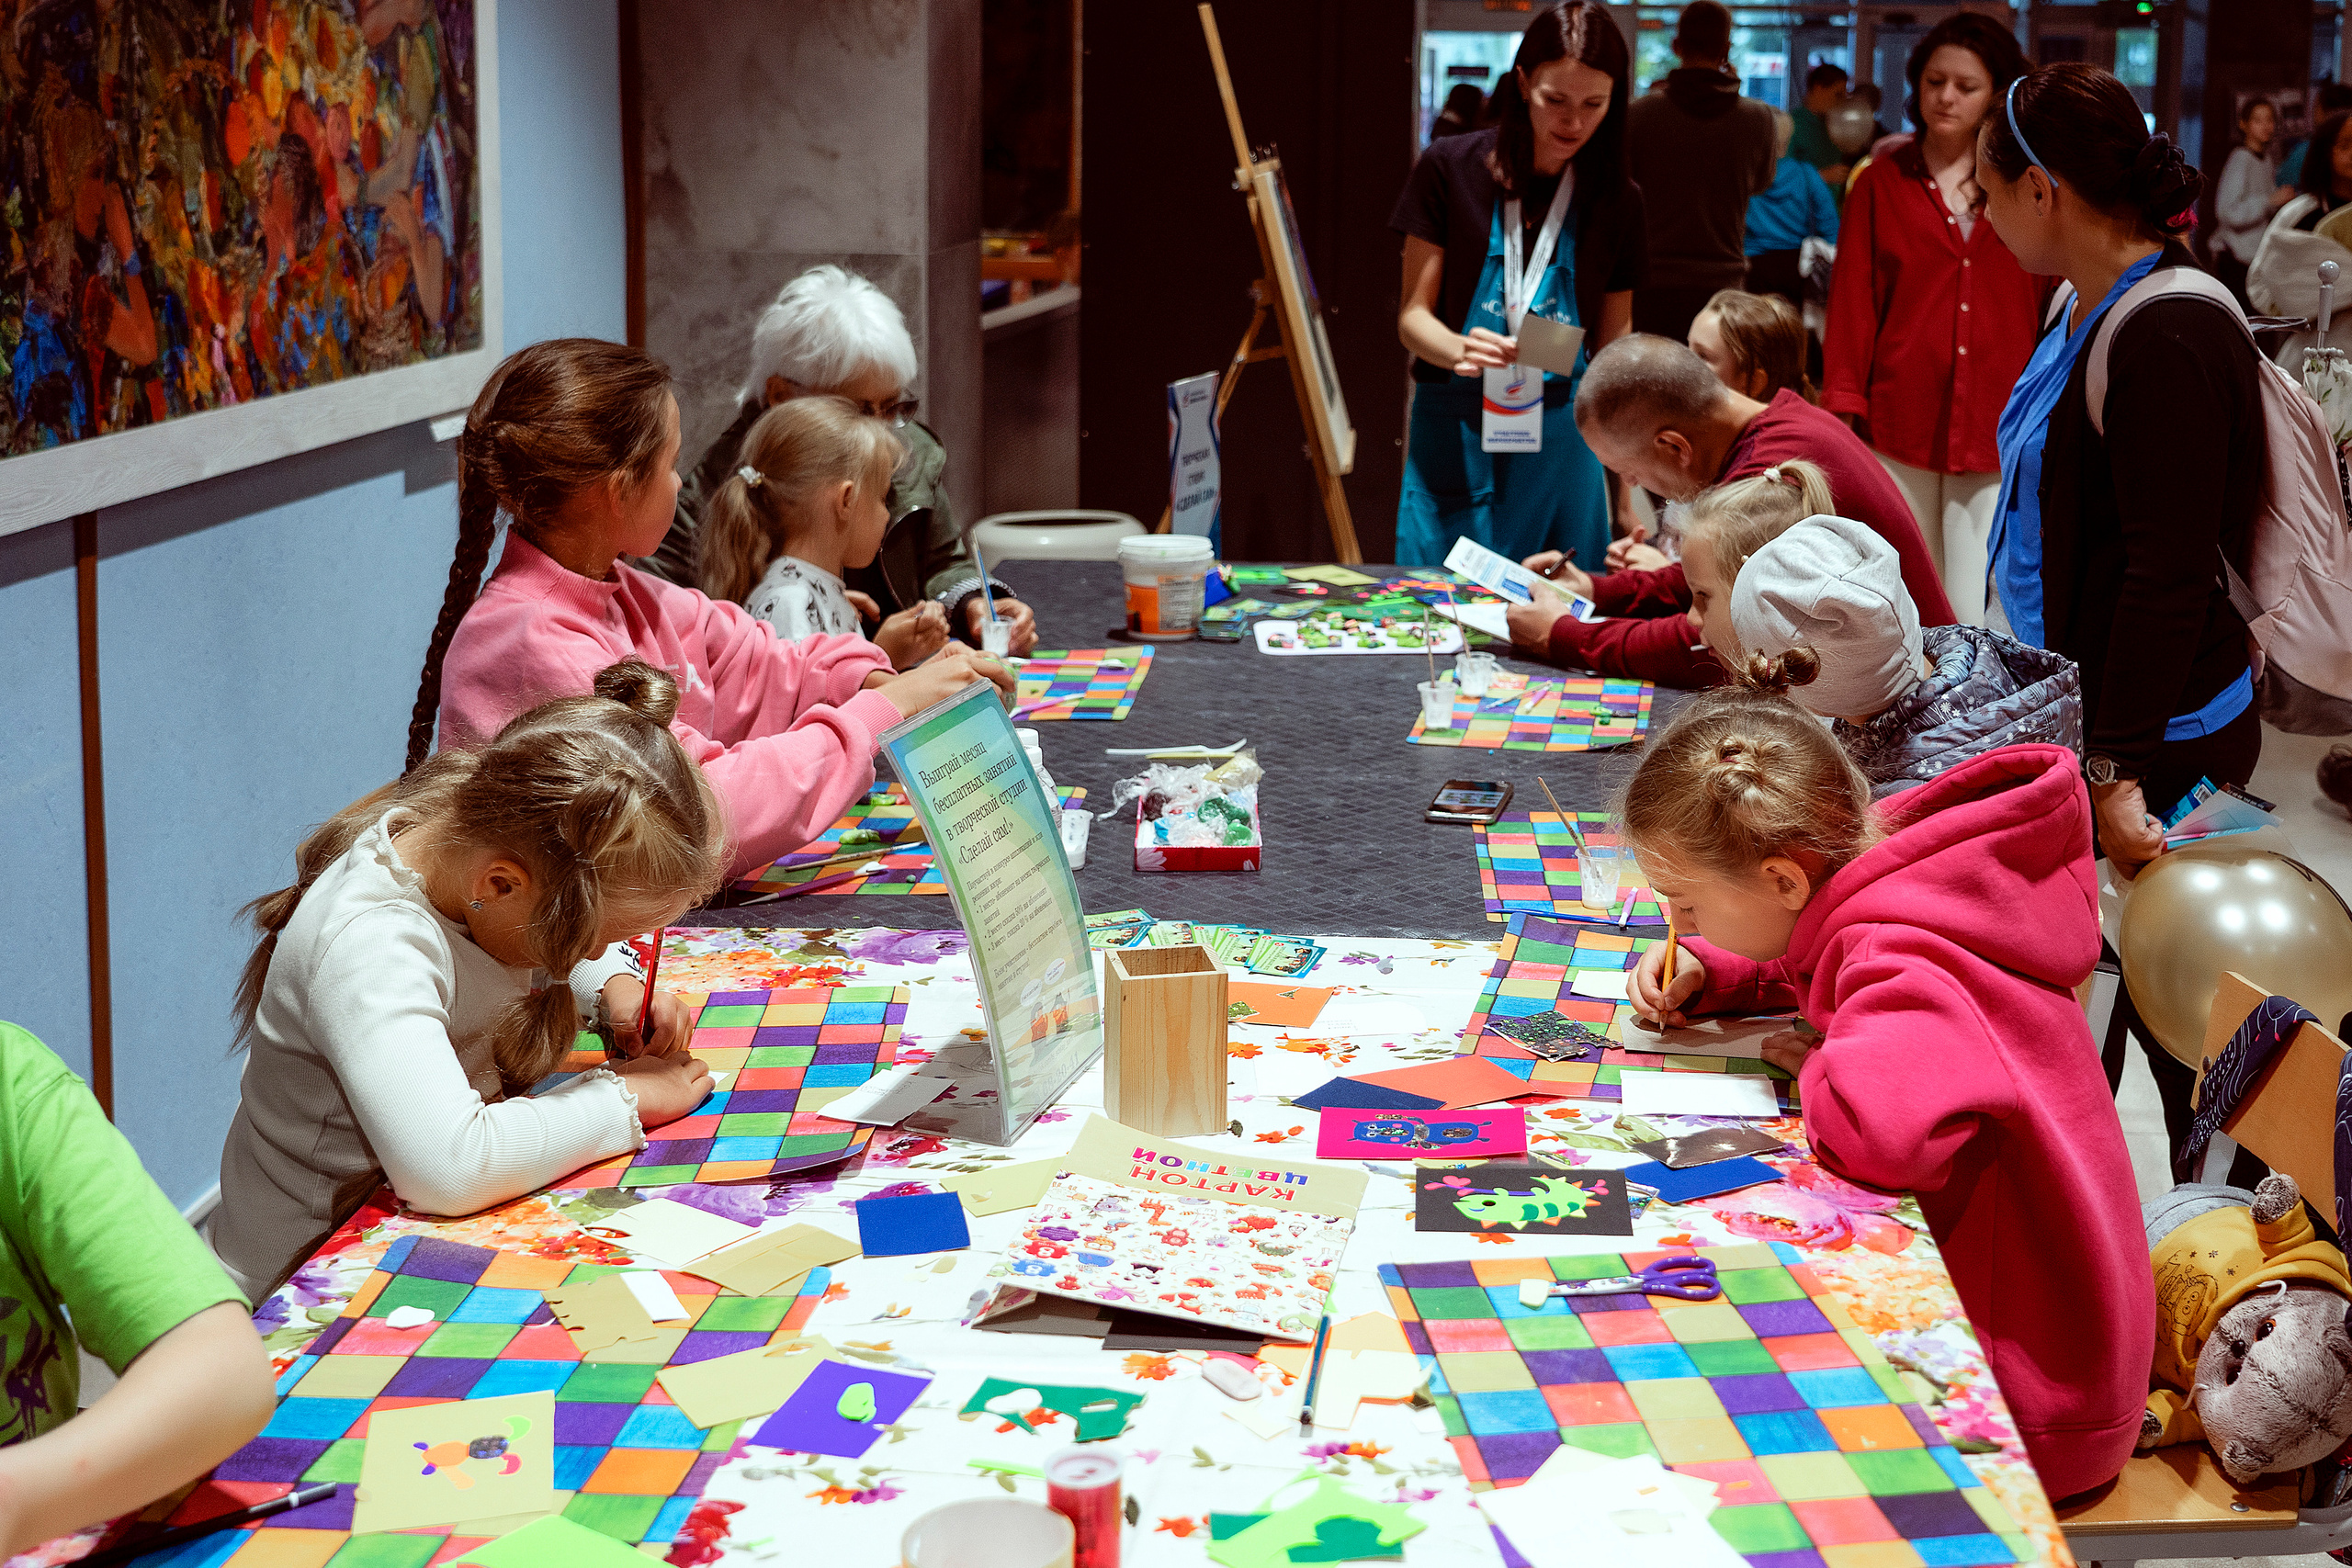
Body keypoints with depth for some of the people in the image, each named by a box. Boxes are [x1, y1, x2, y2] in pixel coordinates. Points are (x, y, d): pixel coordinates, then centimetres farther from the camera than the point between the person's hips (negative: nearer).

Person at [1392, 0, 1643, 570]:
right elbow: (1413, 315, 1)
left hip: (1562, 436, 2)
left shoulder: (1617, 201, 6)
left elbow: (1614, 348, 10)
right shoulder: (1451, 167, -1)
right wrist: (1461, 351, -22)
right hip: (1455, 427, -1)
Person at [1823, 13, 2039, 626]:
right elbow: (1852, 300, 7)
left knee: (1980, 620, -9)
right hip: (1901, 426, 1)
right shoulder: (1882, 182, 10)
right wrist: (1842, 410, 1)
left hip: (1999, 431, 0)